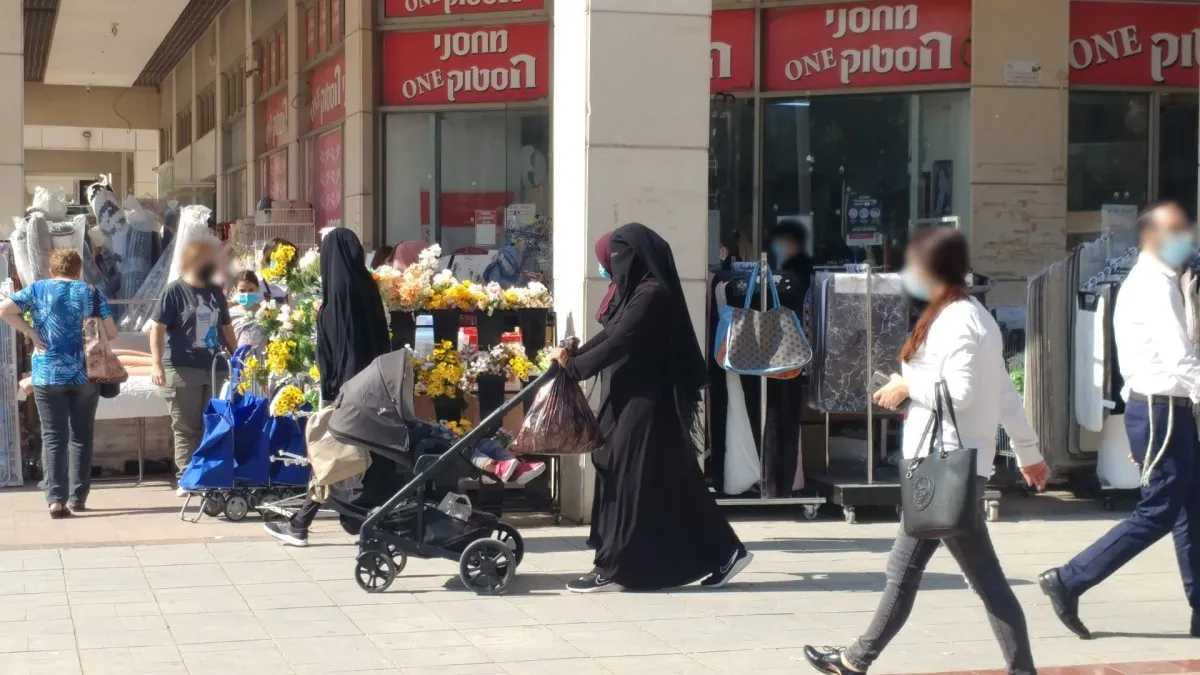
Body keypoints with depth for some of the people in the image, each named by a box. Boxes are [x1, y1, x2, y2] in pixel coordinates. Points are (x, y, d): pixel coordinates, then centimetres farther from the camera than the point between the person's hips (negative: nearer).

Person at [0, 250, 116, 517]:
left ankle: (56, 499, -8)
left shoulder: (38, 289, 3)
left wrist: (32, 333, -4)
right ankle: (77, 498, 11)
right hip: (85, 374, 1)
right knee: (81, 437, 11)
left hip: (48, 375, 0)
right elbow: (111, 333, 0)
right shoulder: (91, 292, 3)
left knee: (53, 438, 1)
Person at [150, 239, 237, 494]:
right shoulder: (174, 291, -3)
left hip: (214, 369, 5)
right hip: (182, 370, -5)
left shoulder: (216, 292, 14)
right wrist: (156, 365, -16)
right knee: (186, 428, -1)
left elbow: (226, 329, 23)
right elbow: (157, 329, -7)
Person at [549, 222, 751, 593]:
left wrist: (574, 366, -10)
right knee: (671, 480, 11)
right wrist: (574, 355, 1)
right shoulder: (638, 290, 14)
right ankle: (723, 552, 15)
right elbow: (610, 333, 14)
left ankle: (614, 569, 2)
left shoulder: (652, 293, -17)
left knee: (631, 480, -4)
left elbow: (618, 342, -19)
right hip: (636, 399, 10)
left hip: (645, 403, -10)